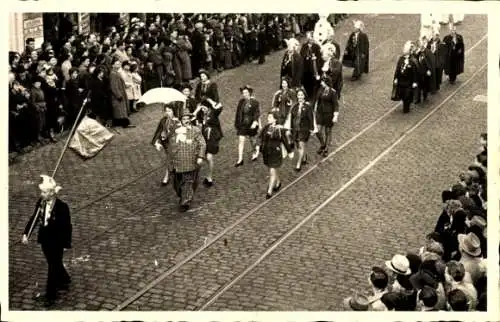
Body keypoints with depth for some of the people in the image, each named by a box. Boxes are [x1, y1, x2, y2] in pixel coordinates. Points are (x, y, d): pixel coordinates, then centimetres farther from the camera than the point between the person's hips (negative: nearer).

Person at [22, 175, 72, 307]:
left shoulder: (62, 207, -22)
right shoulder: (41, 203, -6)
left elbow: (67, 226, -15)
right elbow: (34, 218, 2)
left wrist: (66, 244, -11)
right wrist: (26, 233, -7)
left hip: (57, 242, -6)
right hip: (45, 240, 6)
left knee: (53, 267, 2)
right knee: (55, 264, 24)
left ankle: (51, 296, 13)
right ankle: (64, 280, 49)